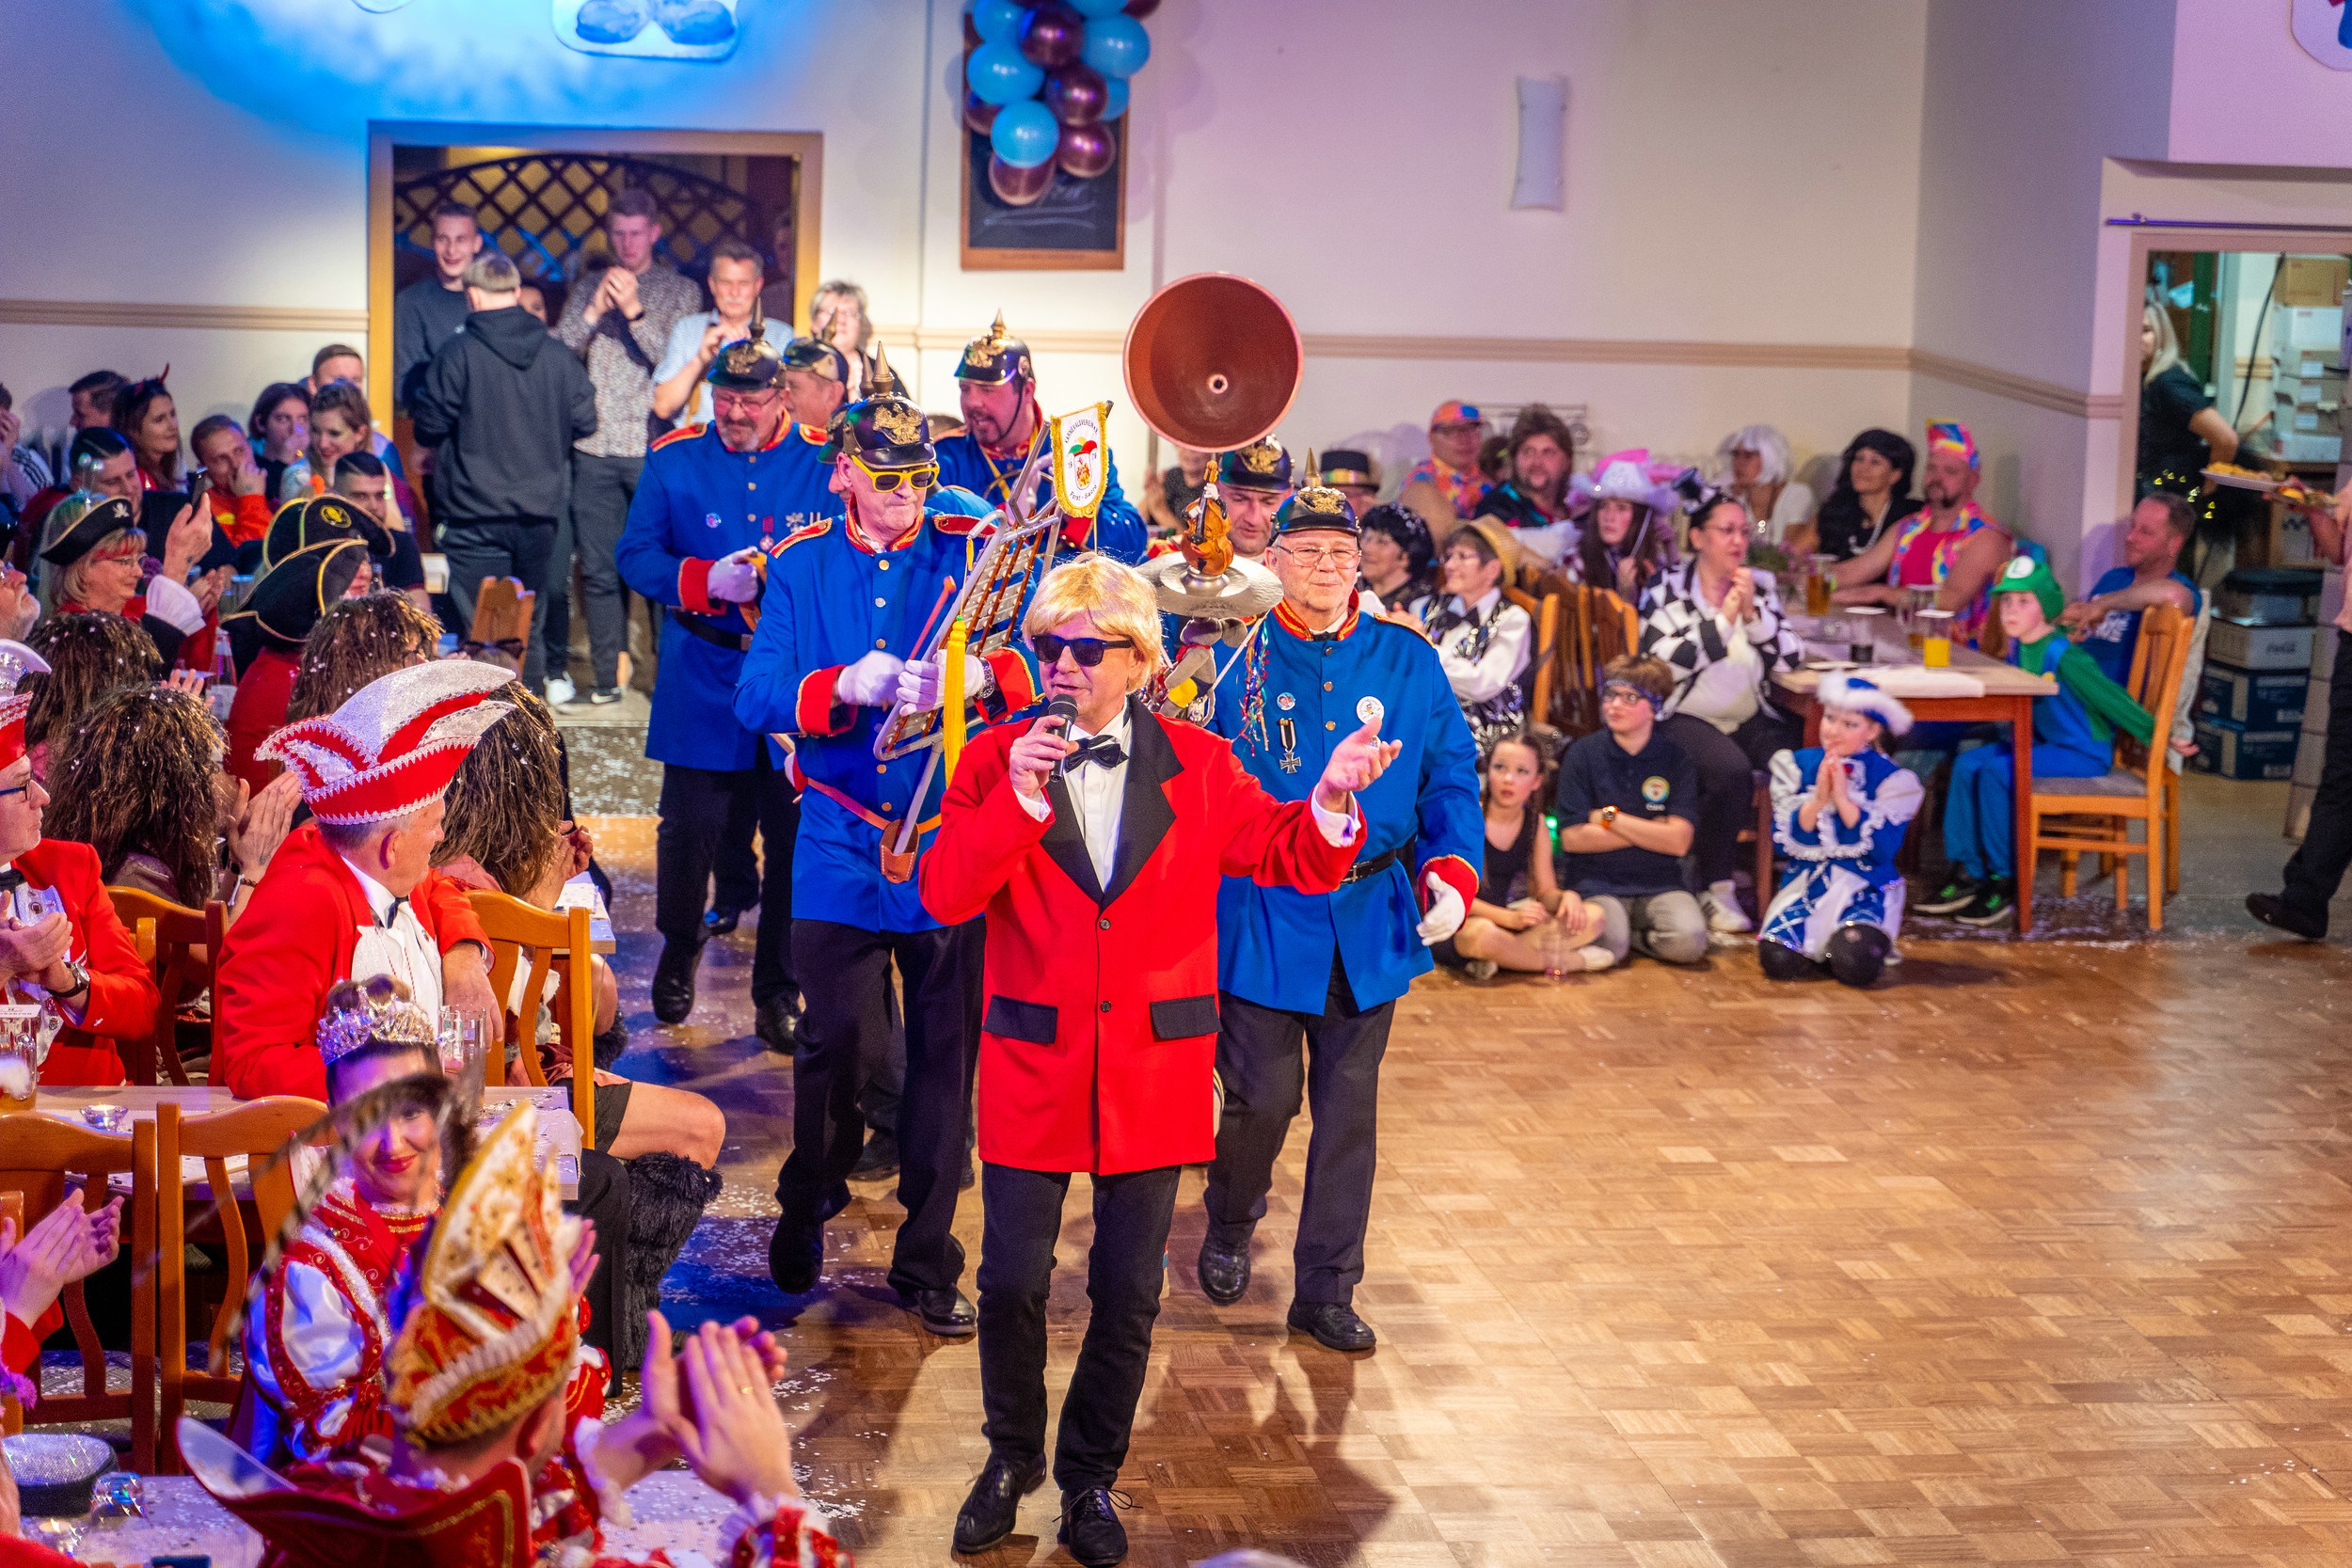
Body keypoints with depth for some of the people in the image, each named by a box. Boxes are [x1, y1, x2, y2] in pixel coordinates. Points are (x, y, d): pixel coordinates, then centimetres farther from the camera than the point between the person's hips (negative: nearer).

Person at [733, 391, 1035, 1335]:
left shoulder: (976, 554, 3)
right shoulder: (801, 566, 5)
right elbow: (755, 697, -4)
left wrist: (983, 677, -27)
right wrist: (845, 687, -21)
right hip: (843, 845, 0)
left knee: (947, 1054, 4)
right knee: (837, 1043, 1)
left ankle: (927, 1259, 16)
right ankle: (807, 1208, 29)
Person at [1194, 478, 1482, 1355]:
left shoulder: (1407, 660, 4)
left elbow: (1450, 776, 7)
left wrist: (1451, 869, -7)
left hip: (1371, 923, 3)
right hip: (1261, 915, -3)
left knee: (1350, 1108, 7)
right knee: (1264, 1098, 0)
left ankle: (1326, 1291, 18)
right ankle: (1229, 1228, 32)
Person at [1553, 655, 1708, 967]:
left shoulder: (1676, 758, 2)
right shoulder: (1583, 754, 0)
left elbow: (1678, 842, -7)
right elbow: (1572, 838, -6)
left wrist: (1609, 817, -7)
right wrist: (1649, 832, -5)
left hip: (1659, 885, 1)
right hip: (1597, 885, -1)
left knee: (1689, 941, -29)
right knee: (1607, 946, -31)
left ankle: (1631, 934, 2)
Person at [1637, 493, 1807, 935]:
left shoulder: (1759, 587, 13)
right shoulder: (1668, 589, 2)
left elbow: (1790, 659, 4)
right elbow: (1664, 664, -12)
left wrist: (1753, 612, -9)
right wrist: (1723, 619, -12)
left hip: (1750, 719, 4)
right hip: (1686, 718, -4)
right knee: (1733, 771, -34)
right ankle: (1715, 887, -18)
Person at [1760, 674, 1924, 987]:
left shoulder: (1891, 778, -2)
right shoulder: (1797, 766, 5)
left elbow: (1882, 849, -12)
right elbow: (1784, 841, -1)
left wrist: (1843, 800, -17)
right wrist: (1818, 800, -15)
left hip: (1865, 890, -2)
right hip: (1805, 886, 2)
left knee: (1855, 964, -32)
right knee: (1777, 959, -26)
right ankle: (1820, 949, 9)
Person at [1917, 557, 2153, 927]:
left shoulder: (2062, 655, -20)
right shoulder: (2018, 648, 5)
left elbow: (2111, 698, -15)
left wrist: (2157, 735, -10)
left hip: (2083, 754, -9)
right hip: (2041, 743, 9)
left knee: (1996, 773, -25)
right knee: (1966, 765, -6)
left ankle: (2005, 883, -15)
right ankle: (1967, 873, -3)